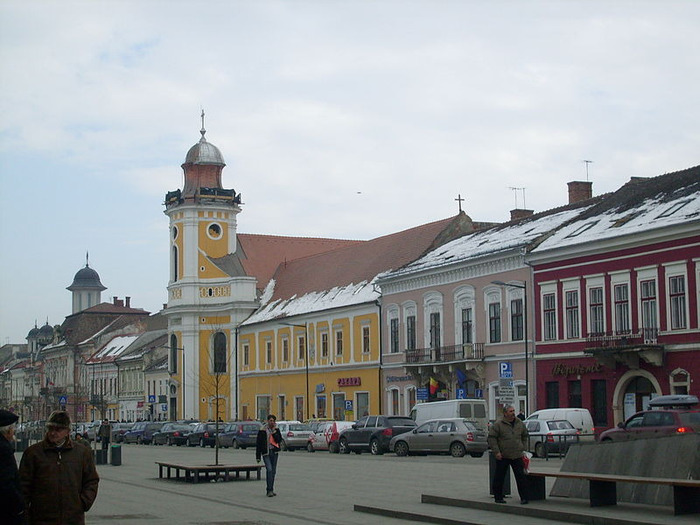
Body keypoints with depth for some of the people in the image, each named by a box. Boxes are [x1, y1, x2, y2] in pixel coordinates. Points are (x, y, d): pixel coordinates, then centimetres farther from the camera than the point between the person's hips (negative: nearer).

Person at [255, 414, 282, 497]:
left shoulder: (276, 430, 7)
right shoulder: (262, 431, -4)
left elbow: (279, 440, -3)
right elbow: (258, 444, -1)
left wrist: (274, 433, -15)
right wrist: (258, 456, -2)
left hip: (274, 452, 4)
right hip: (266, 453, -4)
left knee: (273, 471, 7)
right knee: (269, 469, -18)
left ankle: (271, 490, 16)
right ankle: (270, 490, -18)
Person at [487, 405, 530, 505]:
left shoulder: (520, 424, 9)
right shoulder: (498, 425, -5)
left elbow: (524, 436, 23)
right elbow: (491, 438, -5)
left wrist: (523, 449, 14)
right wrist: (496, 451, -12)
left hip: (517, 456, 3)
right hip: (502, 456, -3)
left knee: (521, 476, -1)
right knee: (499, 478, 4)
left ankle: (524, 497, 4)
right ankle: (498, 497, 16)